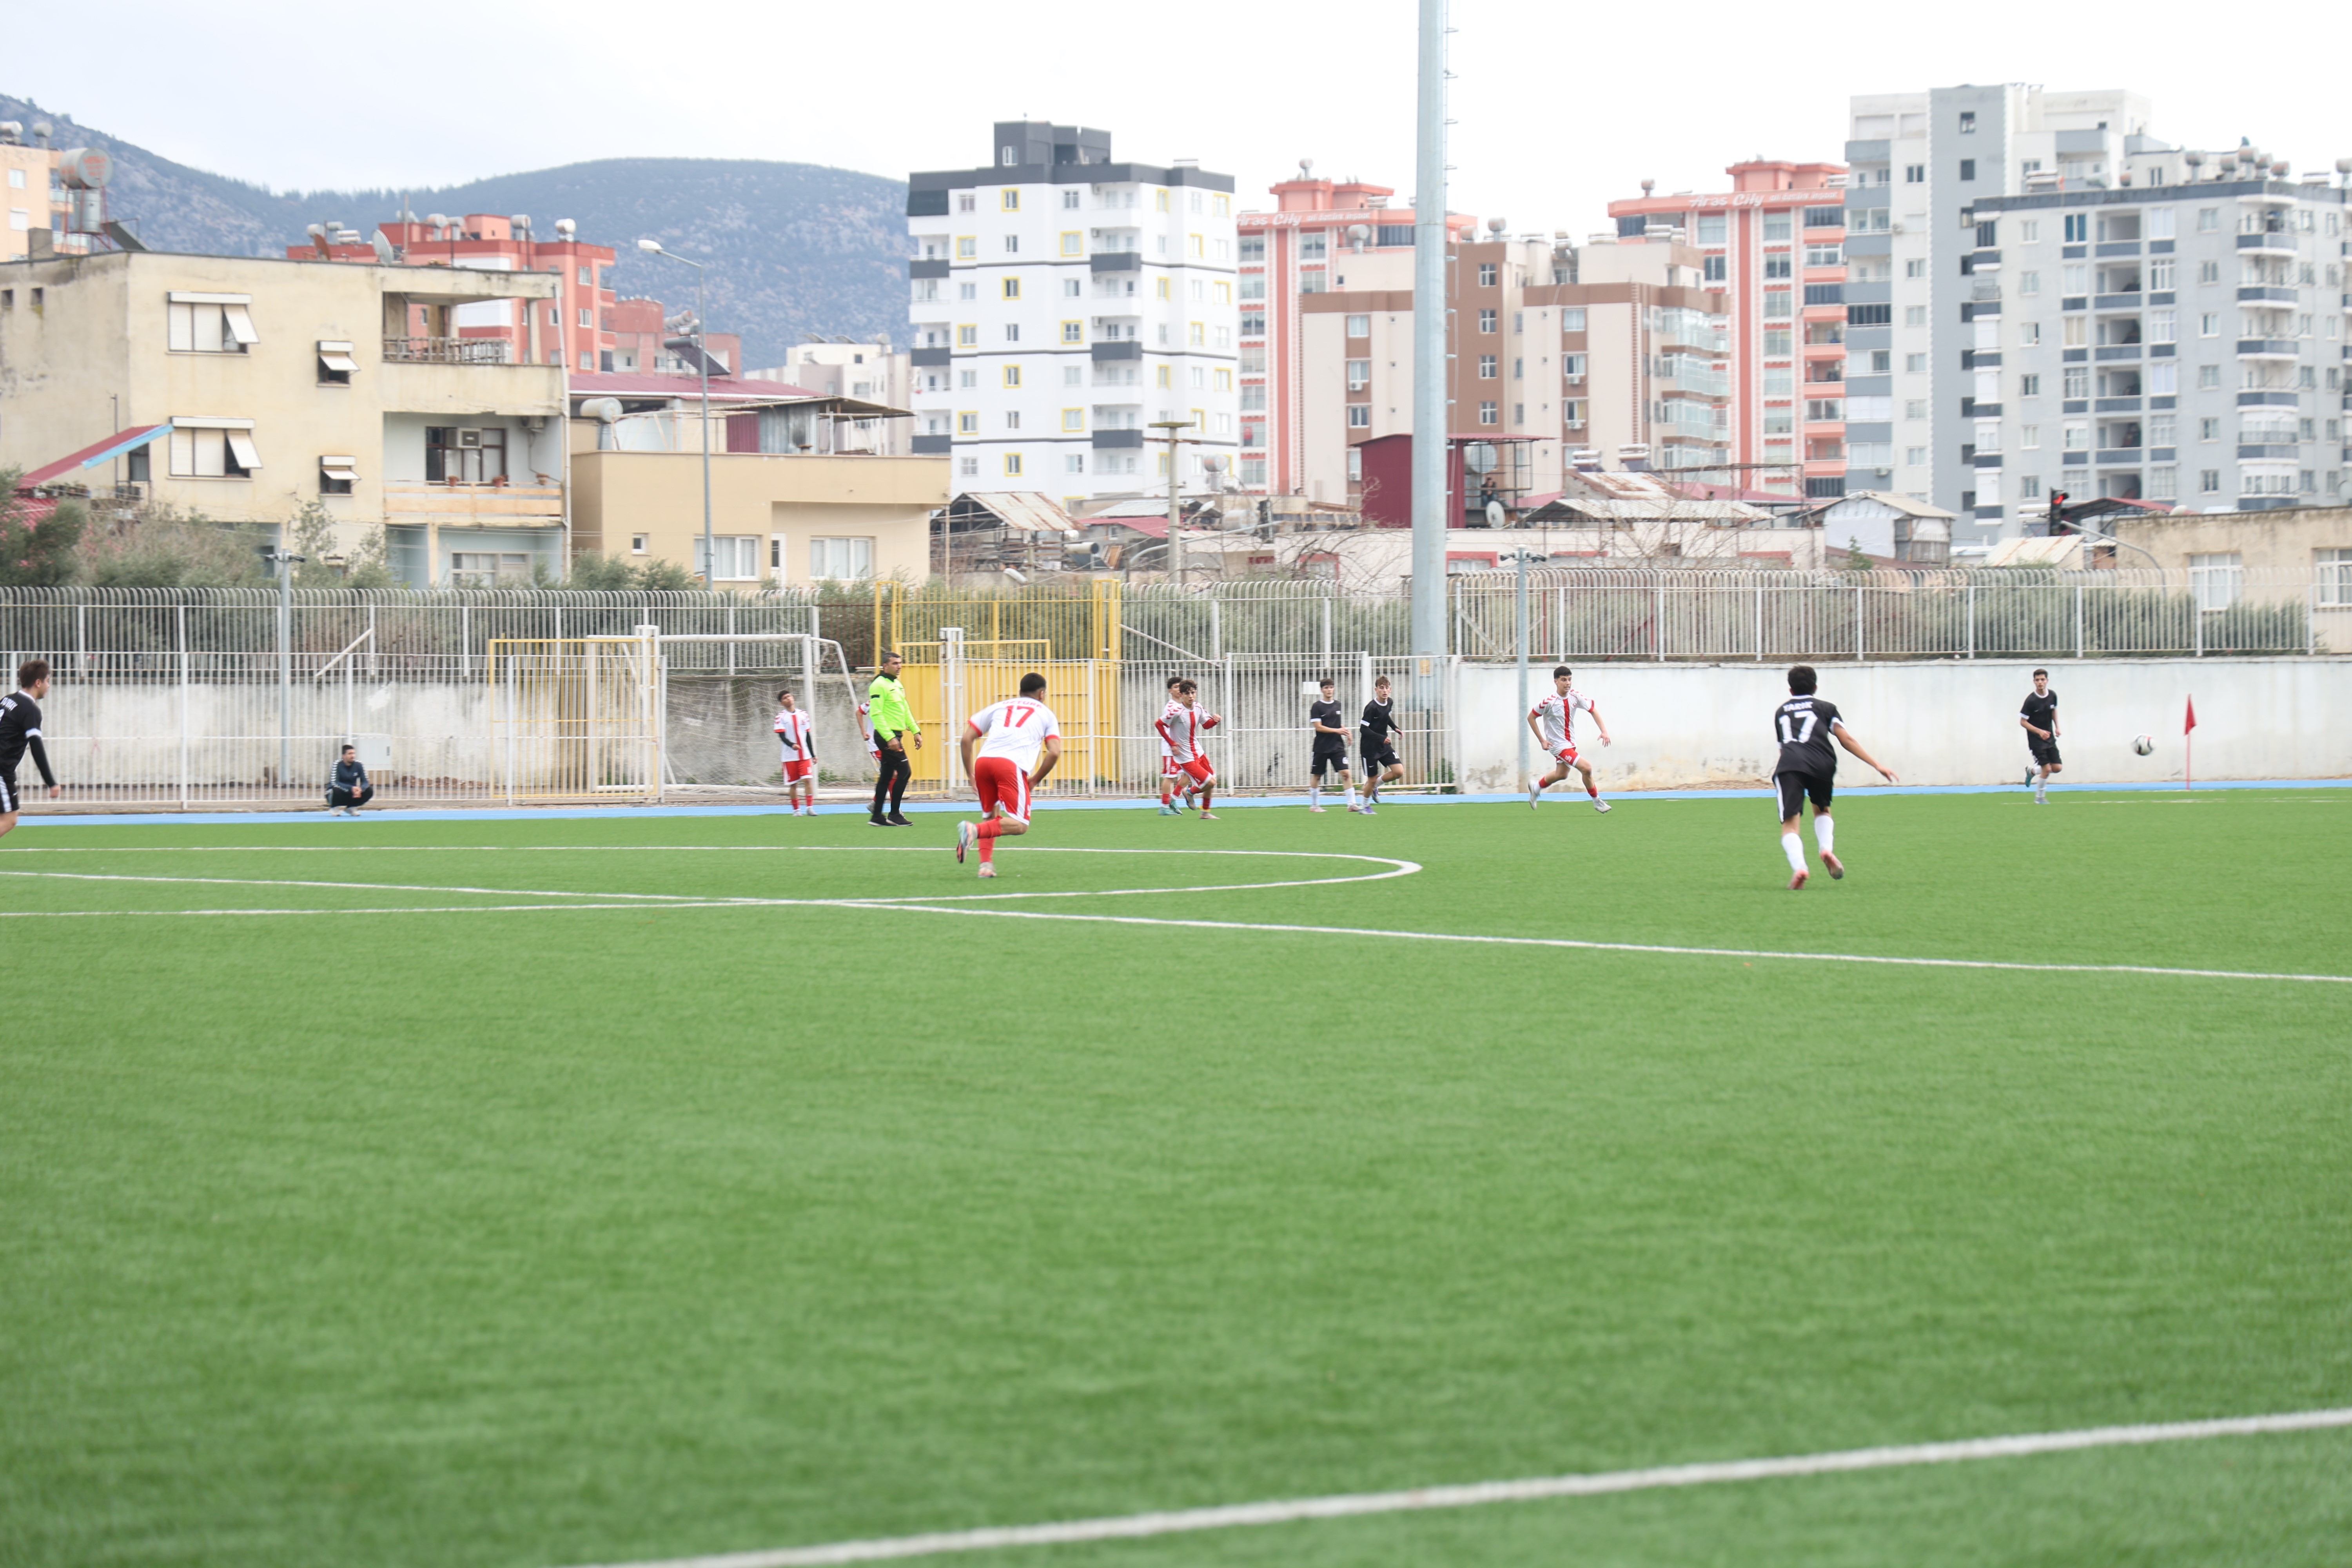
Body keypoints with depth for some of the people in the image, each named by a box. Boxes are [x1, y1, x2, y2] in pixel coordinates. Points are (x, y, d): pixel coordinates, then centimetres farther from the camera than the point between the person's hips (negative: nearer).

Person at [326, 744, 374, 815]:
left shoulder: (358, 765, -7)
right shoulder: (338, 764, -18)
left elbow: (365, 782, -8)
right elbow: (334, 783, -27)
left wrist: (361, 789, -32)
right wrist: (351, 788, -39)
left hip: (351, 795, 4)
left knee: (369, 791, -18)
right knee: (336, 790, -38)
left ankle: (351, 807, 4)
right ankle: (334, 808, -4)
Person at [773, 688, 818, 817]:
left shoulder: (803, 715, 10)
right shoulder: (781, 717, -2)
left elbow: (808, 735, 15)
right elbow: (782, 736, -12)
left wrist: (813, 755, 14)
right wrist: (792, 745, -31)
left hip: (805, 755, 2)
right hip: (789, 757, -2)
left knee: (808, 780, -10)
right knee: (793, 784, 2)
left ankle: (810, 808, -9)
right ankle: (796, 810, 13)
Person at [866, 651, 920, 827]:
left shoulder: (897, 684, 16)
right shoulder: (880, 685, -13)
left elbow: (906, 711, 23)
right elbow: (876, 714, -19)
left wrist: (916, 731, 17)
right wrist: (890, 738, -24)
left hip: (895, 736, 9)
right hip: (887, 735, -9)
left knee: (887, 777, 11)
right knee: (904, 771, -12)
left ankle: (877, 816, 15)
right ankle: (894, 815, -7)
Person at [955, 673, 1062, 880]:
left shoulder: (999, 707, 28)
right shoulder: (1046, 714, 24)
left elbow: (967, 739, 20)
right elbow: (1054, 753, 10)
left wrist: (970, 773, 25)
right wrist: (1036, 780, 21)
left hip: (984, 762, 4)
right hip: (1012, 766, -4)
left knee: (990, 816, 26)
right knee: (1019, 826, -1)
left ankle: (986, 864, 9)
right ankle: (974, 830, -24)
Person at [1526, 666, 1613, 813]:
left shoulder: (1575, 696, -9)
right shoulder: (1549, 702, -23)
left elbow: (1593, 710, -2)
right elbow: (1531, 718, -11)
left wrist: (1604, 731, -14)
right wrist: (1542, 740, -12)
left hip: (1570, 743, 7)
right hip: (1558, 744, -7)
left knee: (1561, 774, 24)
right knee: (1586, 768, -17)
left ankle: (1536, 787, 50)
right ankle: (1596, 801, 1)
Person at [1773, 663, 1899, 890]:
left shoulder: (1781, 712, 32)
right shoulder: (1826, 708, 24)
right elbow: (1847, 740, 13)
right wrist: (1877, 765, 10)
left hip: (1788, 765, 0)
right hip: (1821, 764, 0)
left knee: (1790, 824, -6)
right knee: (1822, 810, 27)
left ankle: (1798, 866, -34)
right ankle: (1827, 849, -1)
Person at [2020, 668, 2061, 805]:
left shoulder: (2052, 696, -2)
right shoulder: (2031, 700, -19)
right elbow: (2023, 722, -14)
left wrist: (2057, 727, 7)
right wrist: (2040, 732, -23)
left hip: (2049, 737, 6)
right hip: (2036, 740, -6)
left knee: (2057, 767, 3)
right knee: (2047, 769, -13)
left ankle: (2032, 770, 30)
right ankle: (2040, 798, 7)